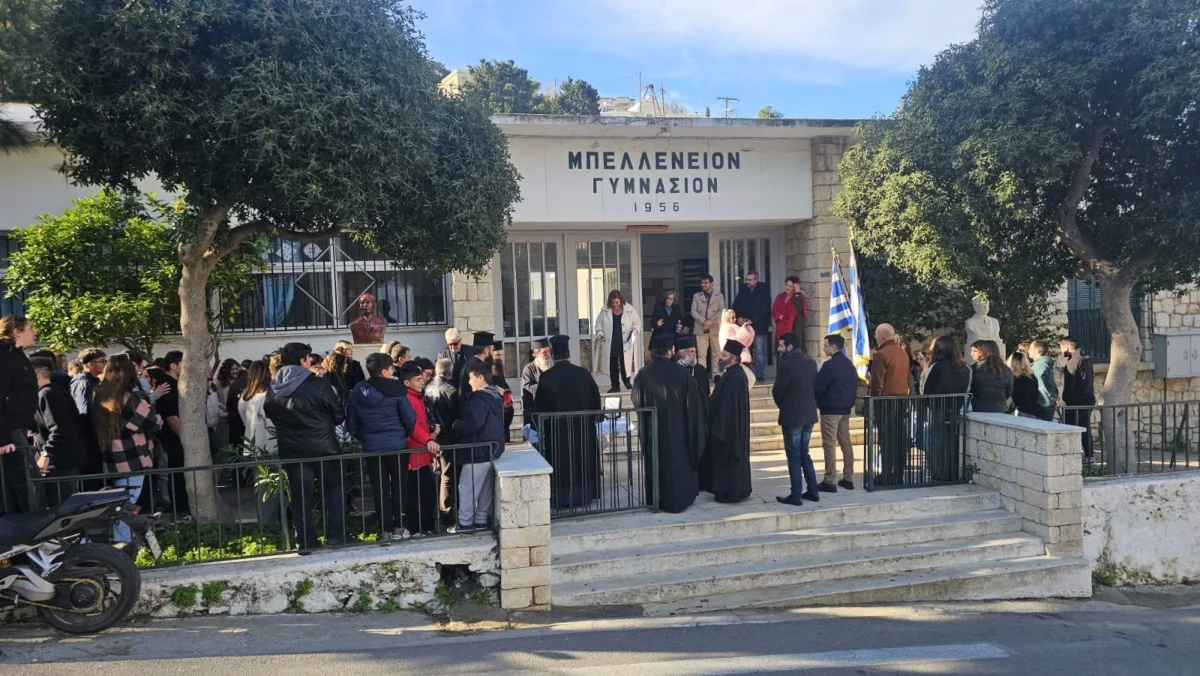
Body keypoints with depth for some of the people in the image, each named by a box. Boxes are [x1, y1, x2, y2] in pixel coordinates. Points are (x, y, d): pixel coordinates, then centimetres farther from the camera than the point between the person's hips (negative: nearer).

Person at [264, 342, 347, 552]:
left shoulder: (273, 390, 1)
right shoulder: (318, 384, -15)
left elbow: (271, 416, 14)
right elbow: (339, 414, -7)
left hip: (291, 451, 4)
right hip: (323, 448, -4)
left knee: (300, 496, 10)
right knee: (334, 489, 12)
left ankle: (305, 543, 12)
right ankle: (336, 536, 10)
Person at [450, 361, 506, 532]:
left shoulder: (479, 398, -17)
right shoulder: (495, 396, 13)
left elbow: (474, 424, -27)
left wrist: (456, 425, -10)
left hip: (478, 450, -10)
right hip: (492, 448, 10)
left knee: (467, 487, -2)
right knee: (485, 487, 14)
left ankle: (465, 523, 1)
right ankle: (481, 520, 19)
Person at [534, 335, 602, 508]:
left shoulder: (547, 377, -12)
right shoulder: (583, 373, -5)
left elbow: (539, 406, -7)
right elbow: (596, 400, 3)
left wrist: (541, 428, 7)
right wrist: (592, 419, 19)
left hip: (557, 429, -2)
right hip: (583, 427, 2)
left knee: (561, 461, 6)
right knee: (583, 459, 14)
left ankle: (563, 497, 8)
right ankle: (584, 493, 20)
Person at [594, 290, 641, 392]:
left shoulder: (629, 310, -1)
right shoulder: (605, 311, 2)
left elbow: (637, 322, 5)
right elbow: (598, 323, 9)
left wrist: (635, 330, -13)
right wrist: (600, 333, -7)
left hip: (625, 344, -1)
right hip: (610, 344, 1)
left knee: (625, 363, 3)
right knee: (612, 366, 5)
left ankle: (627, 381, 25)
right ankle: (615, 385, 14)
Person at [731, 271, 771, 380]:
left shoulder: (763, 291, -1)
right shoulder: (742, 290, 10)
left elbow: (765, 309, -9)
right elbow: (736, 306, 11)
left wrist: (752, 320, -15)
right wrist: (739, 317, -7)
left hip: (759, 325, -3)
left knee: (759, 352, -1)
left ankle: (759, 374, 3)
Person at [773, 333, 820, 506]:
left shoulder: (787, 364, -18)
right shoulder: (811, 362, 4)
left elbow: (777, 390, -14)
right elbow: (815, 387, 9)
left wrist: (782, 405, 5)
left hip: (791, 416, -7)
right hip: (809, 414, 7)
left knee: (794, 456, 2)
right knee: (804, 453, 18)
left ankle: (796, 495, 6)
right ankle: (813, 491, 20)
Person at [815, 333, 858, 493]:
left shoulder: (829, 365, -16)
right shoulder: (849, 364, 10)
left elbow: (818, 387, -13)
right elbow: (854, 386, 14)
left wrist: (816, 403, 4)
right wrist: (850, 402, 17)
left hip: (830, 410, -8)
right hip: (845, 409, 8)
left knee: (829, 445, -5)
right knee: (846, 443, 11)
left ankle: (829, 481, -4)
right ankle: (848, 479, 15)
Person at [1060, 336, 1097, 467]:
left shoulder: (1072, 362, -14)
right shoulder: (1086, 359, 13)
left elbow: (1069, 385, -16)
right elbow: (1090, 380, 17)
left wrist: (1065, 400, -10)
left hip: (1076, 401, -9)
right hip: (1088, 399, 9)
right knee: (1085, 428, 13)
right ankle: (1089, 456, 16)